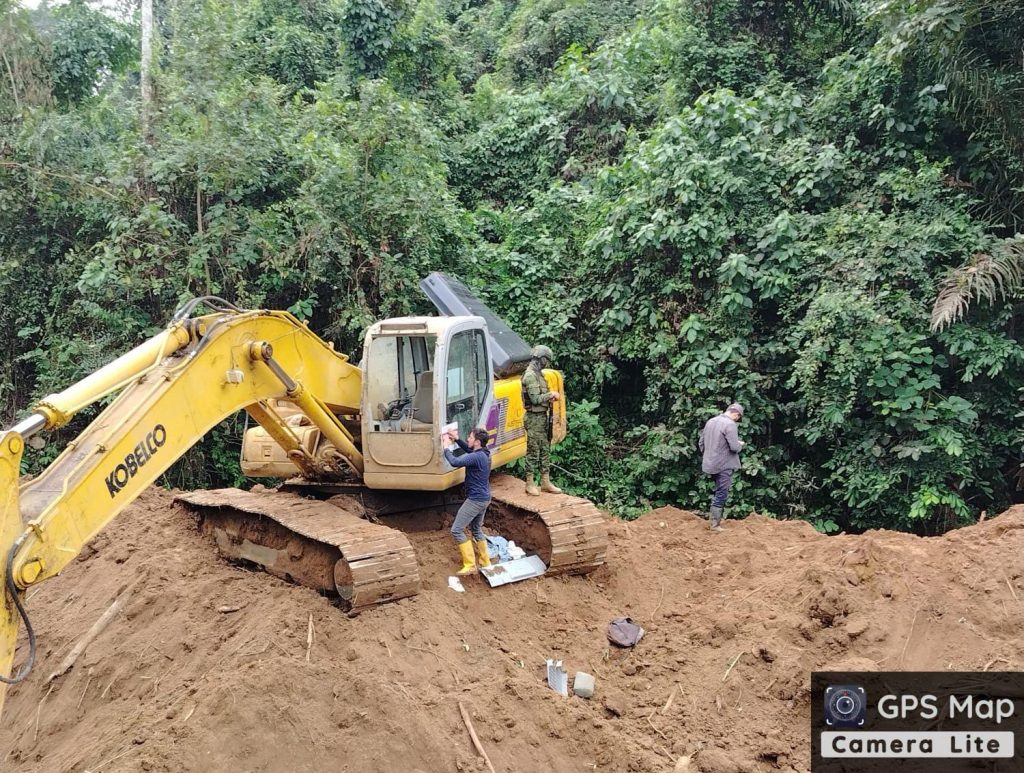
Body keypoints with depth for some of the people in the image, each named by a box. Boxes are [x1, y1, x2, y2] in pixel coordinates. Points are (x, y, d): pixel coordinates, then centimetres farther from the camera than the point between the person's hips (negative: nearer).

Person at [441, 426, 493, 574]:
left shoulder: (476, 457, -23)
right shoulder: (484, 453, 6)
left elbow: (455, 462, -33)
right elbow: (469, 450, 25)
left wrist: (446, 447, -17)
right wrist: (457, 439, 13)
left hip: (475, 500, -10)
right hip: (484, 498, 10)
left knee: (456, 530, -5)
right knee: (476, 529, 23)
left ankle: (470, 565, -6)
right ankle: (485, 561, 29)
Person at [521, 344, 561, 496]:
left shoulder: (538, 374, 13)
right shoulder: (530, 375, -16)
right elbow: (535, 399, -22)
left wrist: (550, 397, 5)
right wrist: (551, 394, -13)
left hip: (542, 416, 10)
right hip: (534, 418, -10)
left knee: (545, 450, 13)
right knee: (533, 451, -3)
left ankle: (545, 482, 19)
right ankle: (530, 484, 5)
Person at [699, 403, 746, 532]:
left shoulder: (710, 421, 7)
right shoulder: (730, 424, -17)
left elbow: (702, 443, 13)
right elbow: (734, 447, -21)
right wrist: (741, 444, 0)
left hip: (711, 464, 8)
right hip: (724, 466, -8)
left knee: (719, 493, 21)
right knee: (721, 495, 0)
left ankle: (717, 519, 28)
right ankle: (715, 525, 3)